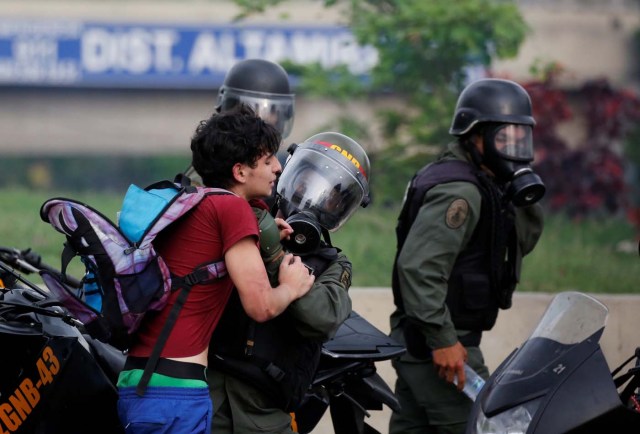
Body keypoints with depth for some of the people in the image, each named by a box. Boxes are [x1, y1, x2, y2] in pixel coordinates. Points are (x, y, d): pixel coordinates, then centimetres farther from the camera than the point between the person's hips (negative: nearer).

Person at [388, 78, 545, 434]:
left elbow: (523, 242, 21)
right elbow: (418, 265, -27)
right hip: (440, 345, -11)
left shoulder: (484, 185, 15)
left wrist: (526, 197, 2)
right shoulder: (459, 191, -18)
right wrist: (442, 339, -27)